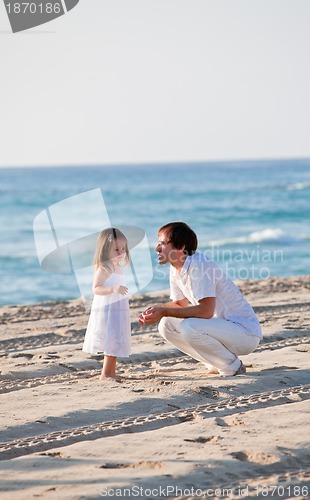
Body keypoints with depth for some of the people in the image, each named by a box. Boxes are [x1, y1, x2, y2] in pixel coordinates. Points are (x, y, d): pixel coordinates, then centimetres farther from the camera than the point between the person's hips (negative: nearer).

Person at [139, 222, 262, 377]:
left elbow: (206, 311, -29)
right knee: (166, 325, 1)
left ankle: (233, 367, -8)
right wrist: (154, 310, -4)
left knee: (190, 328, -31)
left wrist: (164, 312, -26)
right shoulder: (176, 269, 5)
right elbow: (181, 304, 16)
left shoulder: (200, 265, -22)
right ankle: (217, 364, 7)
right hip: (221, 326, 9)